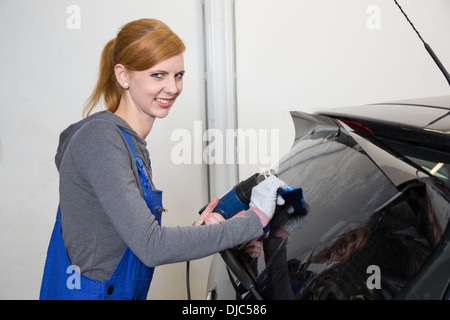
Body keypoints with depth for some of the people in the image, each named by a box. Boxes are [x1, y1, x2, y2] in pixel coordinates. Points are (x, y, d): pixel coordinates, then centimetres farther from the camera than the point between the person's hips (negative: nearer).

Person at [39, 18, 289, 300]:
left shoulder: (131, 142, 9)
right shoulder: (101, 139, -18)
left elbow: (136, 236, 9)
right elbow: (151, 247, -25)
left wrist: (195, 232, -4)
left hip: (122, 291, 7)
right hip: (89, 292, -7)